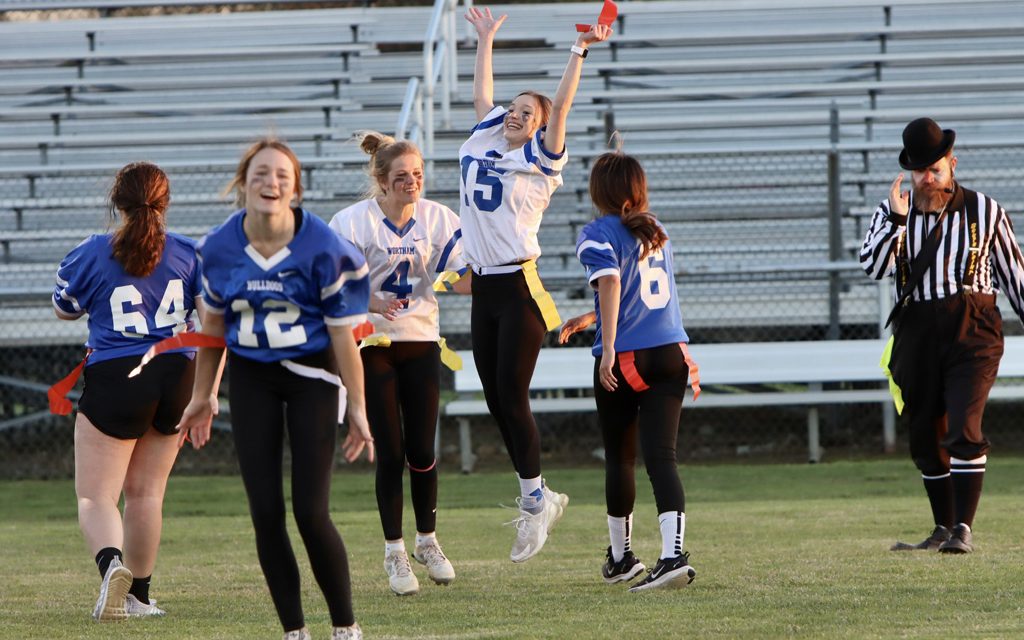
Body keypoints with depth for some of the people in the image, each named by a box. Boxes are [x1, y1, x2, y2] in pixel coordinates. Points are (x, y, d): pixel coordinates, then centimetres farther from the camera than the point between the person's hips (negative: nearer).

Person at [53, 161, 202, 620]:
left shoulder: (92, 255, -5)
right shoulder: (189, 254, 2)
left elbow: (64, 310, 13)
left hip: (114, 379, -3)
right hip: (176, 377, 3)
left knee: (96, 495, -1)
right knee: (145, 491, 16)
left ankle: (111, 562, -30)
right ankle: (138, 594, 22)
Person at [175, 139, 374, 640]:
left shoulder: (322, 249, -16)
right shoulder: (219, 248, -6)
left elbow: (343, 335, -9)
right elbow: (213, 325, 9)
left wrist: (358, 410, -6)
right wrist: (201, 397, 16)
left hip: (310, 376, -3)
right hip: (250, 378, 3)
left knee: (311, 513, -9)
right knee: (266, 513, -1)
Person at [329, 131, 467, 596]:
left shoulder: (436, 218, 0)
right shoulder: (354, 222, -12)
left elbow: (458, 278, -1)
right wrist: (371, 302, -28)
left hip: (421, 340, 3)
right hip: (371, 344, -3)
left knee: (422, 451, 4)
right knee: (390, 453, -4)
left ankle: (427, 540, 24)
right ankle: (394, 553, 7)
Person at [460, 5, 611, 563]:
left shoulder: (540, 161, 0)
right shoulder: (483, 146, 15)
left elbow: (560, 106, -8)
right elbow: (483, 96, 25)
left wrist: (580, 51, -13)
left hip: (519, 287, -6)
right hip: (482, 288, 6)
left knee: (512, 397, -7)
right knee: (496, 401, 6)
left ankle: (534, 501, 1)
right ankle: (538, 496, 16)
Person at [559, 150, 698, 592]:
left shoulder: (597, 235, -4)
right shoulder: (656, 231, 16)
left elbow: (611, 282, -20)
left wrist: (608, 351, -24)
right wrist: (590, 319, 38)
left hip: (625, 358, -4)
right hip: (671, 353, 4)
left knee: (619, 460, 11)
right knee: (661, 456, -3)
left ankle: (621, 558, 24)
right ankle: (674, 554, -20)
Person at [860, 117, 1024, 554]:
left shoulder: (984, 211, 4)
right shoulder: (892, 212, 8)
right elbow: (874, 268, -8)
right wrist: (895, 220, -18)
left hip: (972, 332, -3)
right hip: (917, 334, 3)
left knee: (964, 430, -17)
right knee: (925, 438, 9)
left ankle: (963, 529, -18)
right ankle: (943, 528, 22)